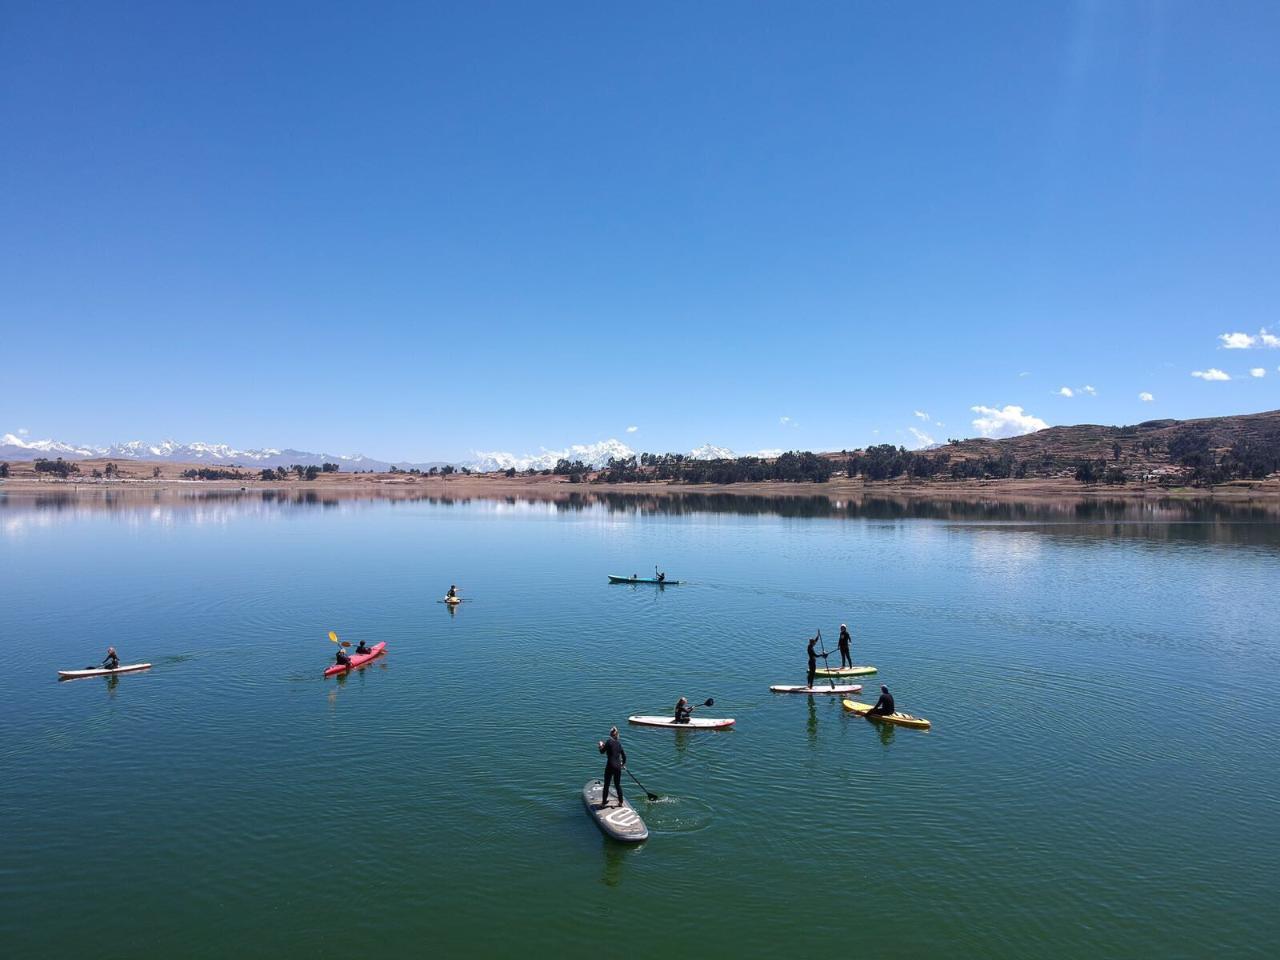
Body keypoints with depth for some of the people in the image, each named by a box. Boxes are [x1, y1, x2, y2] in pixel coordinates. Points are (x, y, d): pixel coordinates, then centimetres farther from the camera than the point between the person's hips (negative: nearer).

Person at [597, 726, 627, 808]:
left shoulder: (609, 742, -12)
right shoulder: (619, 743, 4)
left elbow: (602, 752, -2)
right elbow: (624, 754, 11)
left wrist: (601, 745, 17)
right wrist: (623, 763, 28)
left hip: (610, 767, -4)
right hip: (618, 767, 4)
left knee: (606, 785, 8)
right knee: (618, 785, 17)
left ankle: (603, 803, 16)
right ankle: (620, 802, 23)